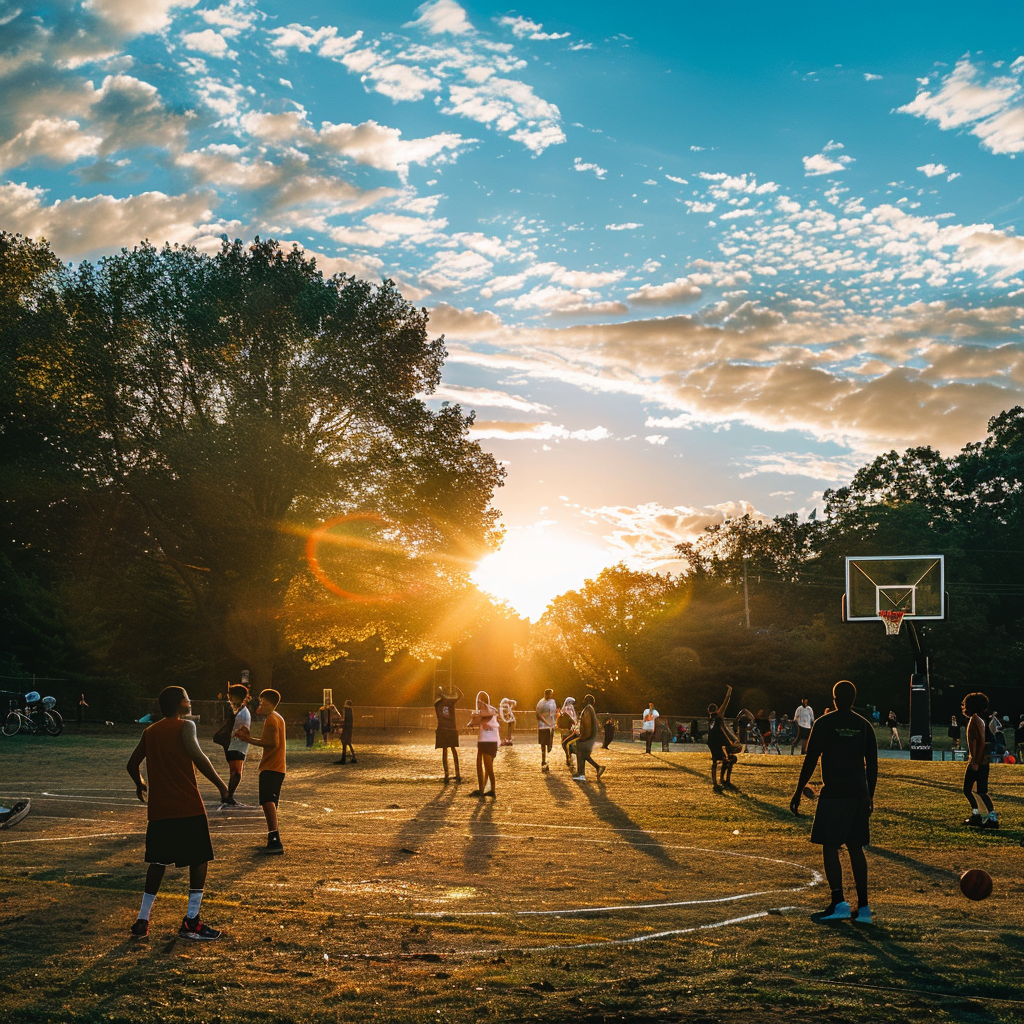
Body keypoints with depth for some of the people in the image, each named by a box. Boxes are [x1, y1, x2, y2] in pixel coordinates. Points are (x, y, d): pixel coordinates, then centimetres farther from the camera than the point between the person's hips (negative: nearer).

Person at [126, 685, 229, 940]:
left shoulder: (150, 732, 13)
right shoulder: (185, 727, -6)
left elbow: (133, 764, 19)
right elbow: (197, 756, -20)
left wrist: (140, 785, 39)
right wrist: (220, 784, -12)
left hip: (158, 809, 6)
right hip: (188, 807, -6)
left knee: (158, 862, 15)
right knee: (200, 860, 5)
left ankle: (142, 921, 12)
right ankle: (191, 922, 1)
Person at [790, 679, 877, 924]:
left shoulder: (823, 723, -4)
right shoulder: (864, 726, 9)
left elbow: (810, 761, -6)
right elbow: (872, 765, 11)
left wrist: (798, 793, 1)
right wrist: (869, 796, 21)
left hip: (833, 793, -5)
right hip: (858, 793, 5)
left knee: (830, 846, -1)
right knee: (856, 848, 10)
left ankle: (839, 903, -9)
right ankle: (863, 907, 10)